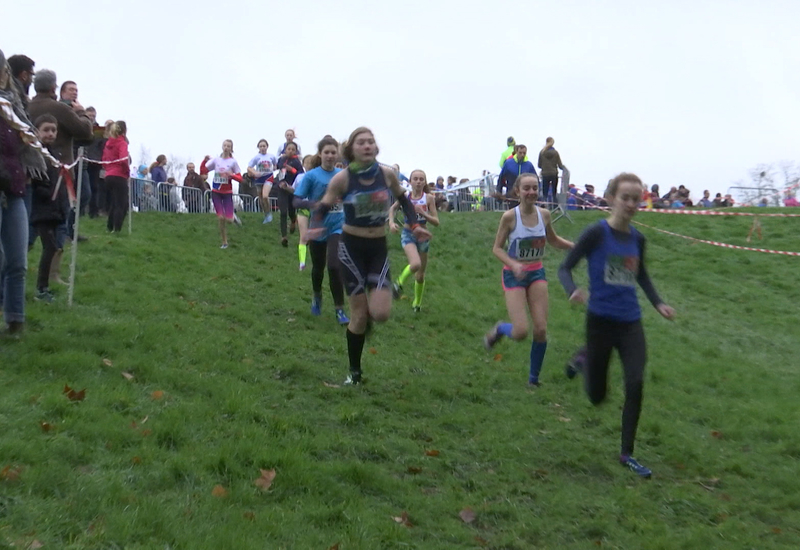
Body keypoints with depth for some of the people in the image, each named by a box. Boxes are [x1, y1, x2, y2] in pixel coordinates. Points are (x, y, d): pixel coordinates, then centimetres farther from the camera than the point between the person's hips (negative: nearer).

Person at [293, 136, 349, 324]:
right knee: (318, 268, 17)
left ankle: (339, 310, -5)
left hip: (337, 227, 0)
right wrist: (314, 204, -30)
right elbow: (296, 201, -14)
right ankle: (316, 296, 48)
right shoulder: (311, 176, -9)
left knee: (334, 266, -17)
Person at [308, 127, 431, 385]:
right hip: (352, 247, -2)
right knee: (359, 314, -1)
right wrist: (315, 227, -31)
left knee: (381, 313, -12)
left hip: (379, 247, 2)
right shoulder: (342, 178, -13)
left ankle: (367, 315, 27)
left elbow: (403, 199, 14)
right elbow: (322, 208, -11)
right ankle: (354, 371, 18)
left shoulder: (387, 174, -5)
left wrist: (414, 225, 4)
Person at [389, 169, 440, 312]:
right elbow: (392, 209, 12)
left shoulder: (429, 198, -7)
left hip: (423, 236, 2)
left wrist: (423, 213, -21)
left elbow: (436, 222, -6)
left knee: (420, 274, 12)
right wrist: (391, 222, -5)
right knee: (415, 264, -30)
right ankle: (399, 283, -1)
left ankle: (417, 303, 34)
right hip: (408, 234, -2)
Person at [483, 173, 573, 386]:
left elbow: (553, 240, 17)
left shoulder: (544, 214, 0)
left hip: (537, 273, 4)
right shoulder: (509, 216, -13)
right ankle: (499, 329, 24)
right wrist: (513, 264, -26)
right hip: (514, 275, -4)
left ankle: (534, 378, 17)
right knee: (521, 332, -12)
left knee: (541, 329, -1)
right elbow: (497, 248, -9)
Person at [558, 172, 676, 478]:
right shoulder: (596, 233, -11)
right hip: (600, 320, -4)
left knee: (635, 384, -11)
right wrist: (573, 290, -30)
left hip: (630, 323, 4)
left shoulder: (637, 238, 5)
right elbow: (565, 267, -9)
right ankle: (584, 361, 42)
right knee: (597, 396, 6)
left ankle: (627, 453, 7)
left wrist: (658, 303, 9)